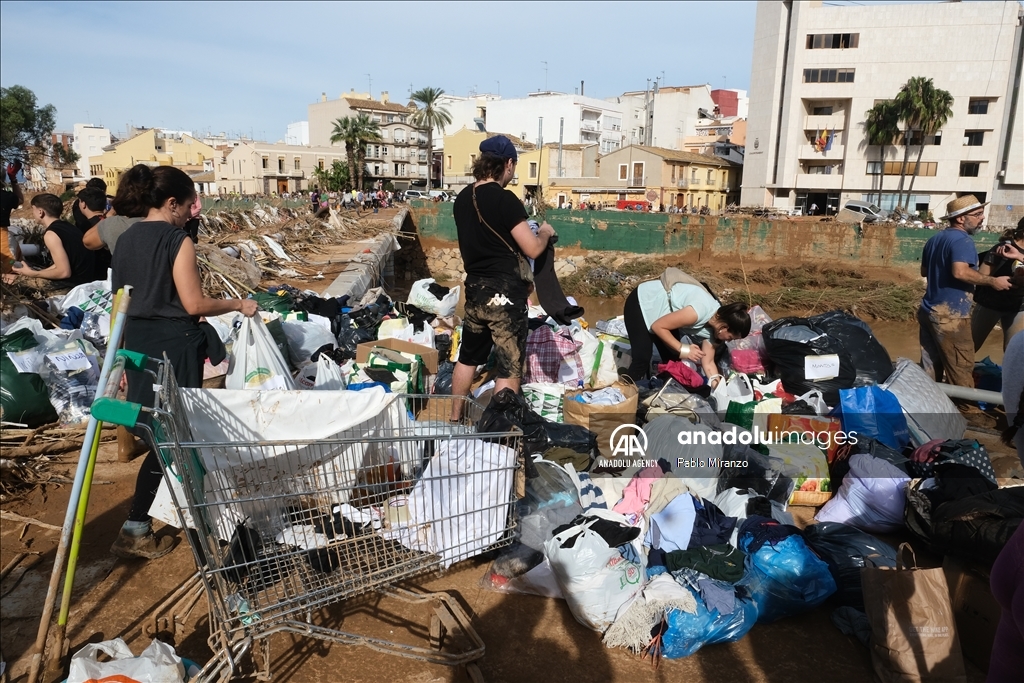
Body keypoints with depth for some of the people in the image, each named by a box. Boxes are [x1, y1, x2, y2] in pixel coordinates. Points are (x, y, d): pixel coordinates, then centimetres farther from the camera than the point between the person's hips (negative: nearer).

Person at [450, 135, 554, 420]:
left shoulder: (463, 198, 6)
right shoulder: (505, 199, -16)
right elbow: (532, 249, -15)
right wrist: (544, 233, 5)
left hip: (475, 289, 8)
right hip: (504, 292, -7)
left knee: (468, 357, 20)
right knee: (510, 366, 3)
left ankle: (455, 420, 32)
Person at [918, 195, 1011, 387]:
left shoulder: (935, 239, 14)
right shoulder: (962, 240, -13)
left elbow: (924, 271, 25)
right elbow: (960, 272, -29)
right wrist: (993, 281, -18)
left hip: (928, 311, 9)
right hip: (950, 316, -9)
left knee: (930, 369, 13)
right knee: (961, 371, -2)